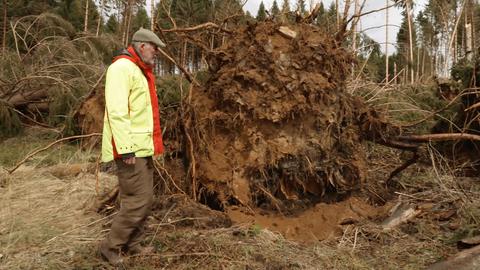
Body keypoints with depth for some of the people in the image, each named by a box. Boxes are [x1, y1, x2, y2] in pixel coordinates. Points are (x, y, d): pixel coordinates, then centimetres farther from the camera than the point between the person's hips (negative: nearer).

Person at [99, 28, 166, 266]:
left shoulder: (140, 71, 19)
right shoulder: (122, 67, -13)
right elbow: (117, 111, -22)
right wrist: (126, 148, -25)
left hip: (142, 147, 10)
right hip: (130, 149, -10)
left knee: (145, 200, 14)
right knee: (138, 201, -6)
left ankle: (132, 244, 26)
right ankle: (110, 247, 10)